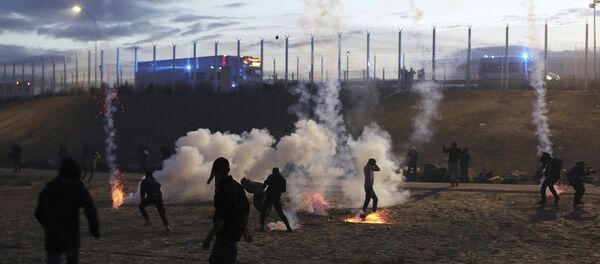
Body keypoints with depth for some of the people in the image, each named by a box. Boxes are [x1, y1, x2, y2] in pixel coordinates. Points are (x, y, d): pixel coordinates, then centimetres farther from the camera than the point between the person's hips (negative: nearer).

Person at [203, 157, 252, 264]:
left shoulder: (223, 189, -21)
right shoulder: (237, 186, 8)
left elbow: (221, 217, -26)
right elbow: (245, 210, 15)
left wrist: (209, 238, -21)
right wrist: (244, 230, 25)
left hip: (227, 234, -10)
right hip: (236, 231, 10)